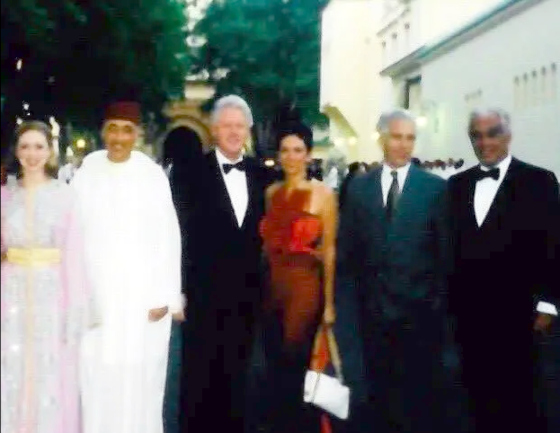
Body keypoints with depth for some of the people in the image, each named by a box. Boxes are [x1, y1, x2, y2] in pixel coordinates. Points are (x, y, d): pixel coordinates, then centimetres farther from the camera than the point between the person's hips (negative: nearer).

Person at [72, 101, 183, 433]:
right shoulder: (86, 174, 0)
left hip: (142, 292, -1)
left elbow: (168, 237, -5)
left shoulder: (153, 175, -5)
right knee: (98, 375, 7)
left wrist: (165, 295, -9)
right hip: (97, 291, 2)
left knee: (139, 376, 4)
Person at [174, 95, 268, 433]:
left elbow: (263, 231, 11)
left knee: (236, 381, 14)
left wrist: (264, 284, 5)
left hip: (246, 297, 4)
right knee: (198, 379, 6)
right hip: (203, 295, -3)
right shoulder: (189, 171, -4)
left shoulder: (260, 174, 8)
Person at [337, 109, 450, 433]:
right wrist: (348, 290, 2)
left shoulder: (435, 187, -3)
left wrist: (443, 296, -5)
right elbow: (347, 244, 6)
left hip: (420, 306, -2)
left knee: (422, 387, 8)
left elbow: (446, 247, -3)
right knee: (378, 383, 16)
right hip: (373, 304, 3)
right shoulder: (359, 186, 4)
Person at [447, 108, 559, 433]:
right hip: (469, 312, 4)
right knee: (480, 394, 11)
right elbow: (452, 244, 9)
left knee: (517, 396, 5)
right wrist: (449, 298, 7)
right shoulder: (457, 184, 9)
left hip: (516, 312, -4)